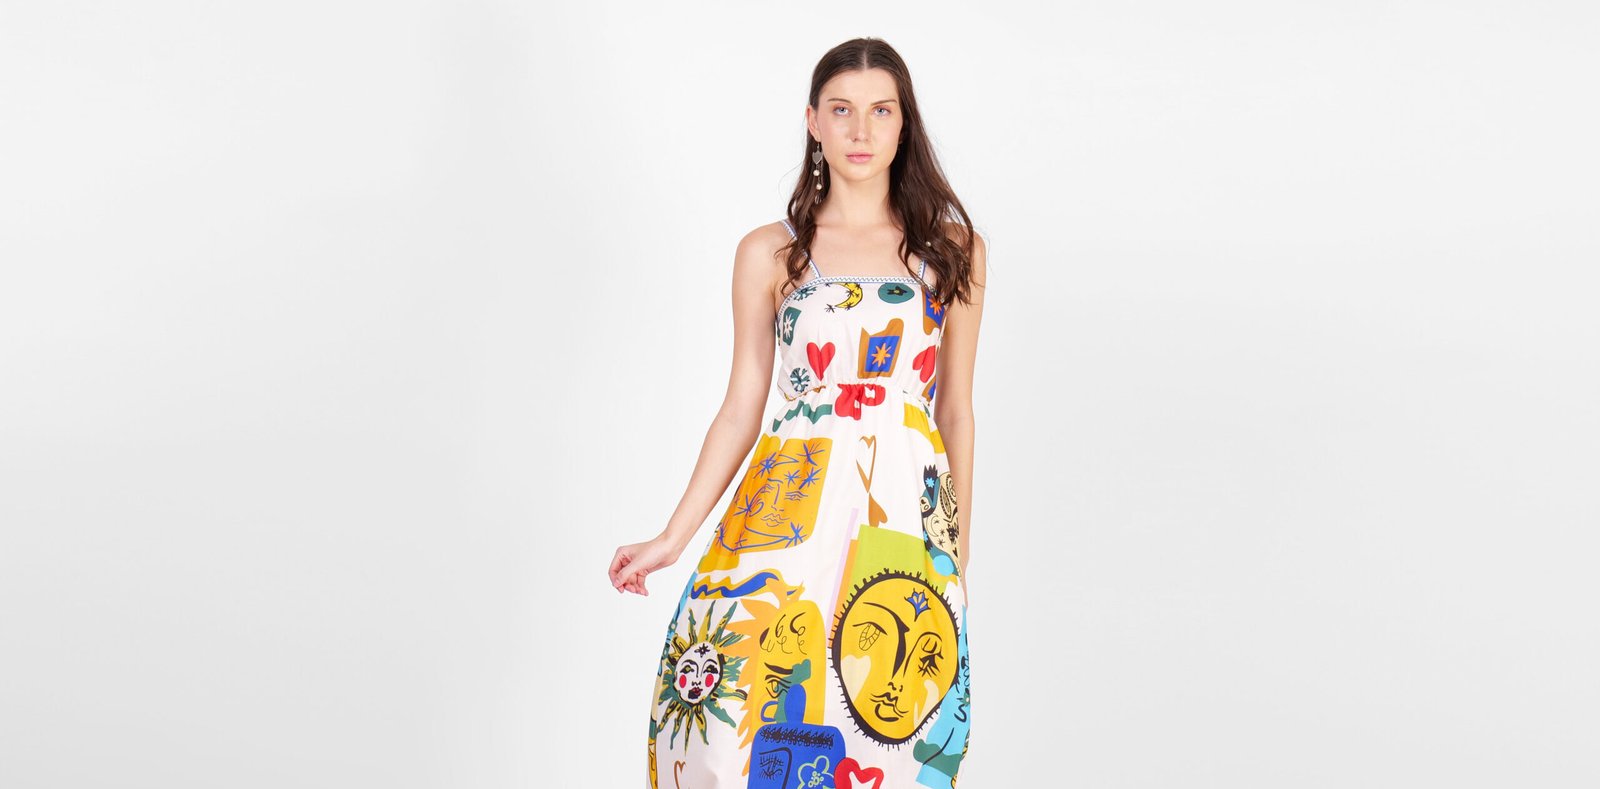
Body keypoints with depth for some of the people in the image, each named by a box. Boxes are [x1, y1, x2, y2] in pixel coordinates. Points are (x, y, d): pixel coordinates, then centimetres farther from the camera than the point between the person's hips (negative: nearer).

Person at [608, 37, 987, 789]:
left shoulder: (951, 247, 5)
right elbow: (741, 409, 4)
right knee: (738, 701, -5)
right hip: (792, 509, 0)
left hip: (909, 522, 1)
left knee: (885, 727, 2)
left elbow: (955, 409, 9)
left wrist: (960, 541, 12)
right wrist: (672, 538, -2)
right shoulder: (769, 253, 4)